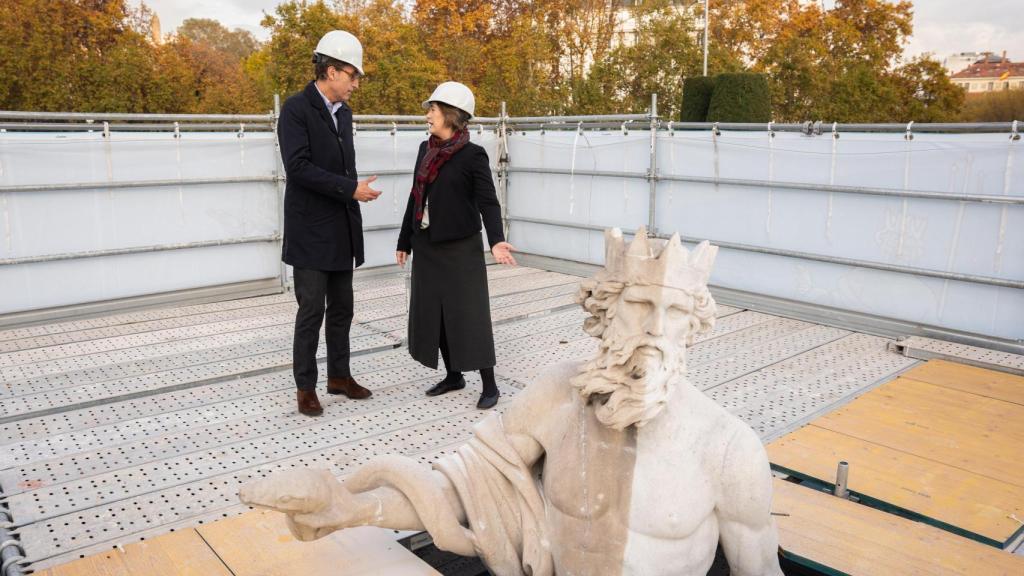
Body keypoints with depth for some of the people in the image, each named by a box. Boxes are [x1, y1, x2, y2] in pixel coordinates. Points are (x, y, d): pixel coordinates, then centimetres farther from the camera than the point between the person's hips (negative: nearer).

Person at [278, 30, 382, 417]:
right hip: (311, 231, -7)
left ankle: (339, 375, 25)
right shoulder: (296, 109, -11)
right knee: (312, 310, -2)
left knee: (341, 308, 12)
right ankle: (305, 387, 10)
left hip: (342, 231, 7)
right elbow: (298, 167, -20)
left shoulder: (344, 112, 12)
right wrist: (351, 188, -20)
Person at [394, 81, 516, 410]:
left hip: (460, 248, -7)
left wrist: (496, 240, -31)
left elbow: (488, 202, -16)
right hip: (427, 248, 7)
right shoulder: (425, 150, 9)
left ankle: (489, 385, 8)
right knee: (433, 314, 10)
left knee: (469, 315, -3)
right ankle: (453, 376, 25)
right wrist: (405, 241, 16)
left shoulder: (473, 155, -10)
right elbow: (416, 198, 14)